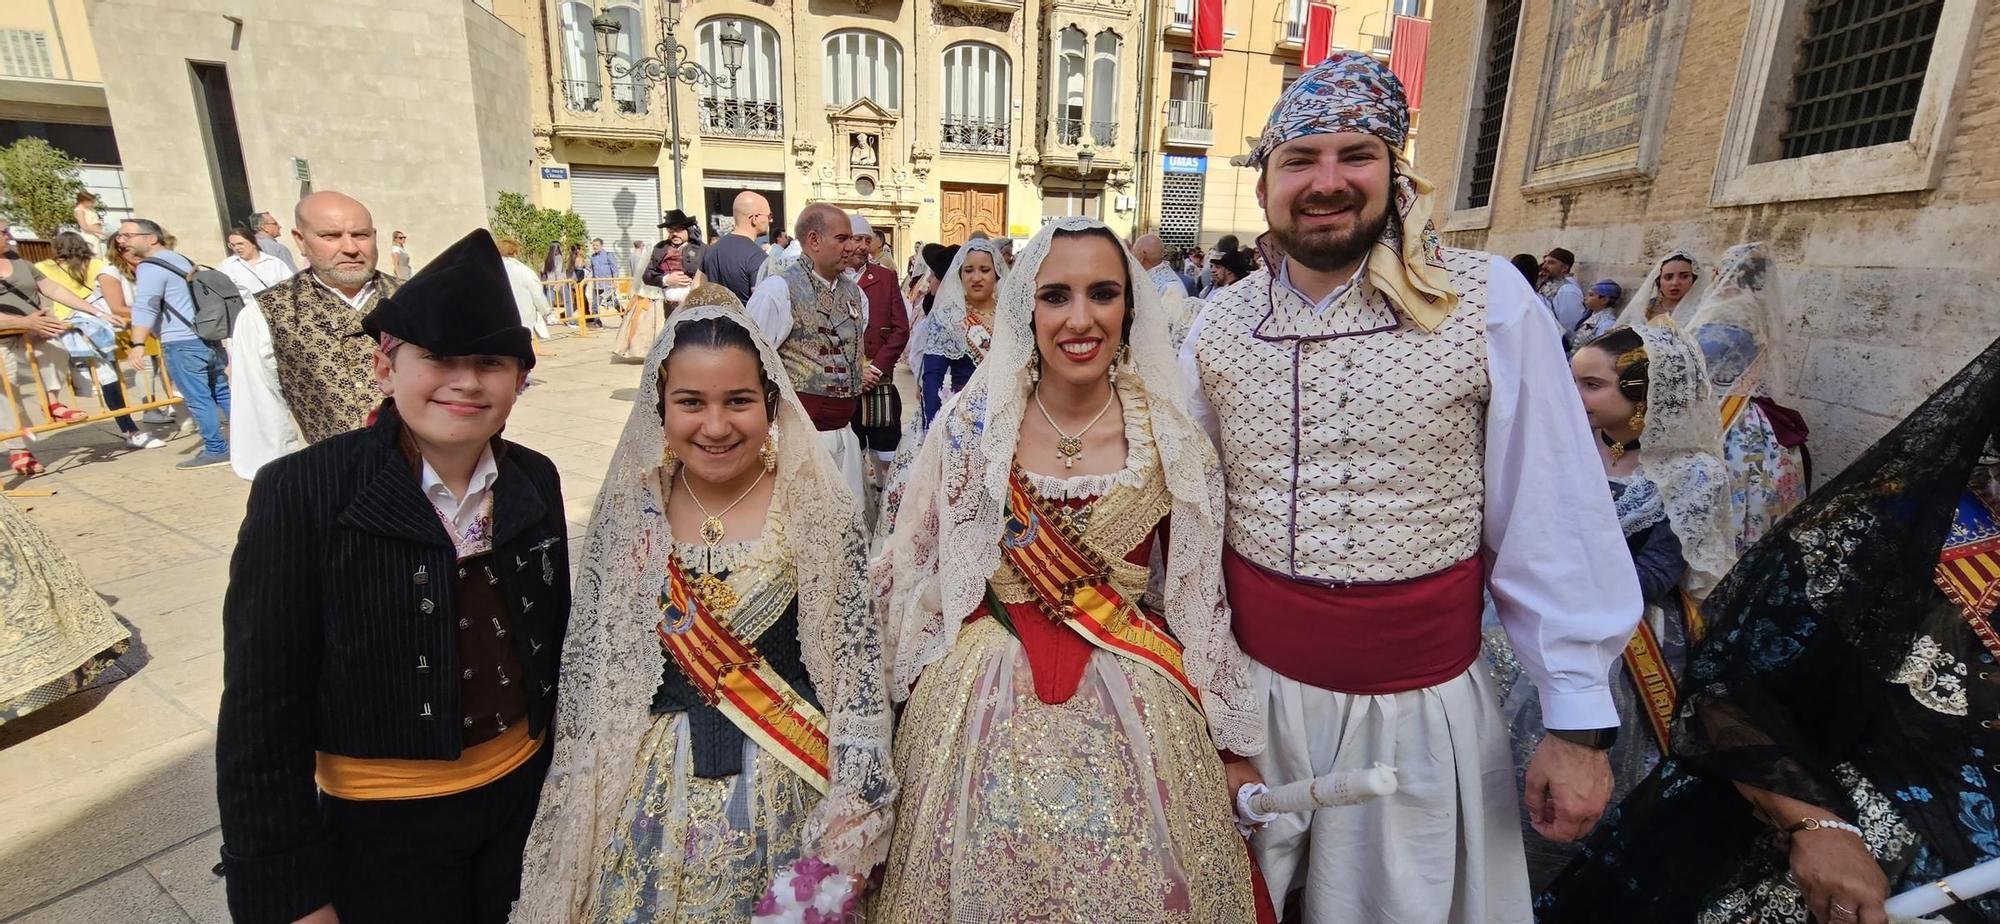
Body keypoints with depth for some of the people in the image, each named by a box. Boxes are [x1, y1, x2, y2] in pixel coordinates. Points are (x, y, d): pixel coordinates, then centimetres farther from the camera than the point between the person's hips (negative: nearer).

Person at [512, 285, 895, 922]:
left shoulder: (819, 509, -15)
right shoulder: (628, 510, -6)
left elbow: (857, 662, -11)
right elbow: (586, 664, 2)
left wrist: (854, 812, -11)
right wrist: (579, 798, 5)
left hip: (789, 794, -2)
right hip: (653, 790, 3)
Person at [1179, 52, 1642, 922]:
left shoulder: (1489, 303, -11)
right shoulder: (1218, 324, -3)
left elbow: (1550, 519, -8)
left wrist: (1578, 719, -5)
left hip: (1426, 707, -2)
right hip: (1251, 689, 2)